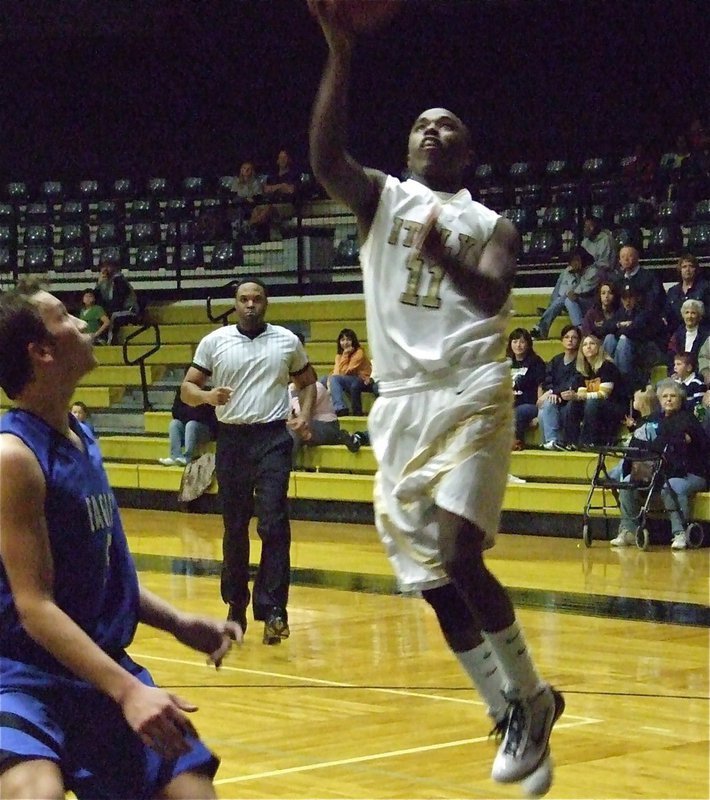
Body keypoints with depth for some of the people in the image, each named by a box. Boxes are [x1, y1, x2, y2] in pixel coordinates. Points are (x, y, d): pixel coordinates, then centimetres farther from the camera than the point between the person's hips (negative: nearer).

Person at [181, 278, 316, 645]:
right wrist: (207, 396, -17)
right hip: (232, 438, 1)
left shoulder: (287, 341, 5)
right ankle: (236, 605, 22)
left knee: (274, 525, -11)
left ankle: (272, 609, -14)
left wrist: (305, 415, -1)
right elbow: (187, 387, 5)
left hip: (273, 438, -1)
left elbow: (306, 381, 17)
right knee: (234, 527, 8)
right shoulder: (214, 342, 3)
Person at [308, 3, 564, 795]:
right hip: (401, 408, 3)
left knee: (461, 560, -20)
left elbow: (494, 294, -12)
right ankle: (515, 718, 15)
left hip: (470, 401, -3)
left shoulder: (491, 224, 8)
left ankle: (529, 698, 0)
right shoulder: (380, 198, 11)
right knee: (433, 581, 3)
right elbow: (323, 154, -10)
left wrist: (445, 255, -34)